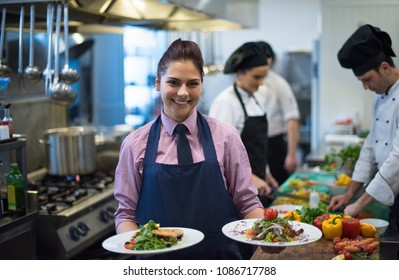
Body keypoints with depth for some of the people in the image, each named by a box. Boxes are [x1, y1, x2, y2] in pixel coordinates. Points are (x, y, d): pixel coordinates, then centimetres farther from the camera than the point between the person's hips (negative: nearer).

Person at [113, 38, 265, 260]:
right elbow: (126, 212, -1)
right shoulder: (135, 144, -5)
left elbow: (246, 202, -1)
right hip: (158, 258, 0)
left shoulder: (225, 137, -5)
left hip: (219, 258, 1)